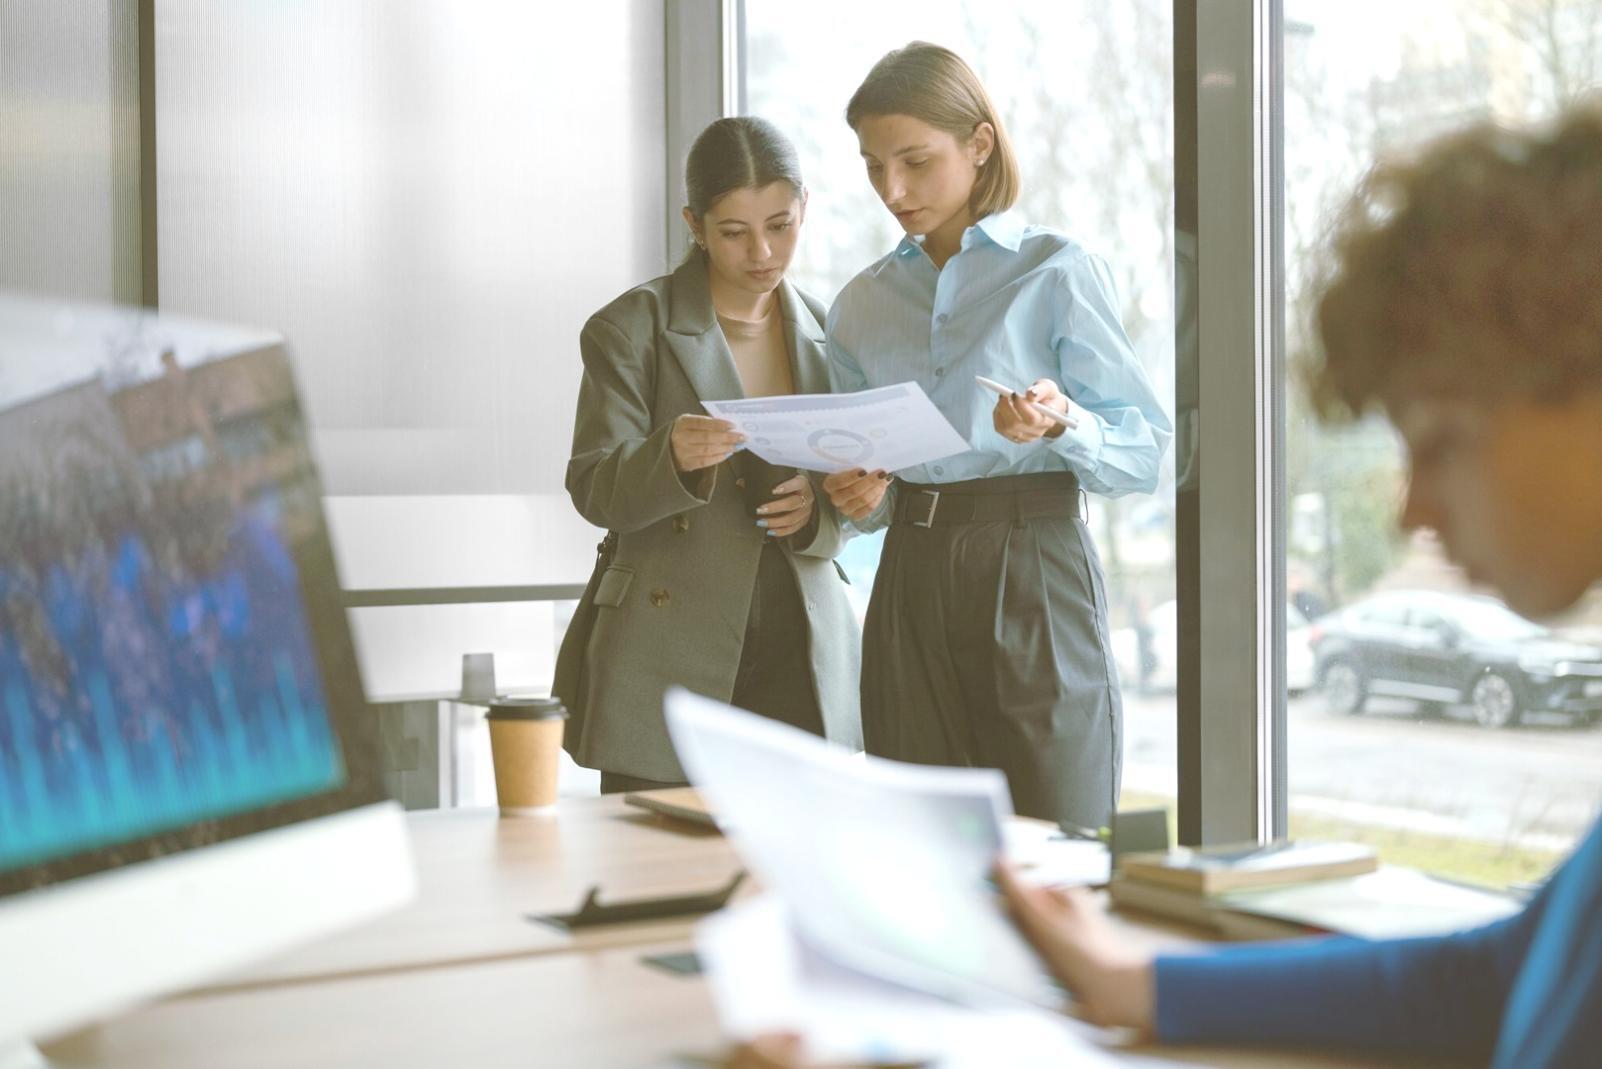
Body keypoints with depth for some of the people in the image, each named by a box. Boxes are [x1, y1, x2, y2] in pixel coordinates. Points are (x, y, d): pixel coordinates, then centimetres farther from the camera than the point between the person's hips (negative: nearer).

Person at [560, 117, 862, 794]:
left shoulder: (827, 334, 11)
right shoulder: (632, 328, -1)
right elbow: (593, 491, -6)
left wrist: (817, 509, -10)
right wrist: (672, 458, -26)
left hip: (801, 655, 3)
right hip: (669, 659, -3)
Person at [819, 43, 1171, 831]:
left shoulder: (1057, 274, -1)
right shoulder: (861, 306, 14)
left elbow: (1147, 450, -4)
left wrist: (1062, 424, -22)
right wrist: (861, 500, -1)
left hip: (1031, 571, -4)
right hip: (911, 582, 4)